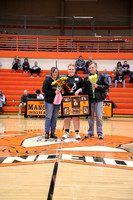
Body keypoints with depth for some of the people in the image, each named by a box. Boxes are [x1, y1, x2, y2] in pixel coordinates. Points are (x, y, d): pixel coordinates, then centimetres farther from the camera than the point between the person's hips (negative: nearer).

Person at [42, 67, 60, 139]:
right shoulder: (47, 80, -5)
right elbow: (44, 90, -11)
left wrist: (59, 91, -7)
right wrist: (54, 93, -16)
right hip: (49, 101, -5)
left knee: (55, 118, 7)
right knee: (48, 117, -2)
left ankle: (52, 133, 14)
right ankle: (47, 133, 5)